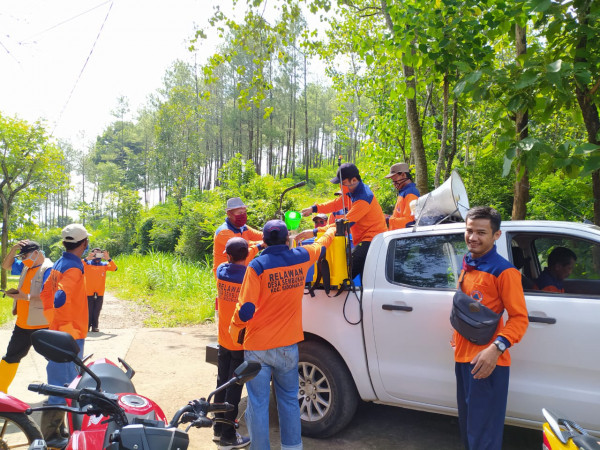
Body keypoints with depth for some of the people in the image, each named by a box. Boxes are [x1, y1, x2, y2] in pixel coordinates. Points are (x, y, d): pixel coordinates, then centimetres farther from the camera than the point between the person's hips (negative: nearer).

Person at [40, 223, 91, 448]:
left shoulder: (60, 264, 10)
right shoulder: (73, 267, -19)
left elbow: (46, 292, 18)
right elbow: (60, 298, -33)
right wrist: (68, 329, -27)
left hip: (60, 331, 10)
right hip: (70, 335, -10)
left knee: (62, 382, 20)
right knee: (64, 385, 0)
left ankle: (56, 426, 31)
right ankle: (51, 434, 8)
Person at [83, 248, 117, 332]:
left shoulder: (104, 265, 6)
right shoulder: (87, 264, 2)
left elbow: (114, 268, -8)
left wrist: (108, 259, -21)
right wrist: (87, 258, -30)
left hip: (100, 293, 2)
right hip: (89, 293, -1)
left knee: (96, 312, 4)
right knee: (89, 311, 1)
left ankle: (95, 326, 13)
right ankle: (87, 326, 13)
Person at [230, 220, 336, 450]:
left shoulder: (257, 266, -14)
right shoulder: (301, 258, -2)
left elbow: (246, 309, -16)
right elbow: (321, 244, 20)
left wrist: (235, 329, 3)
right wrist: (332, 230, 40)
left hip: (258, 347, -4)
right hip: (288, 345, 4)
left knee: (258, 403, 7)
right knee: (289, 400, 18)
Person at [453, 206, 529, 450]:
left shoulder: (503, 271, -12)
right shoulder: (467, 265, 12)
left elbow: (519, 318, -16)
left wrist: (497, 347, -27)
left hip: (486, 362, -8)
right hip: (463, 356, 8)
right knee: (467, 426, 22)